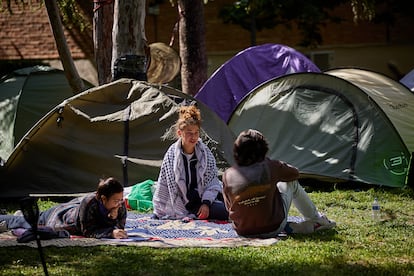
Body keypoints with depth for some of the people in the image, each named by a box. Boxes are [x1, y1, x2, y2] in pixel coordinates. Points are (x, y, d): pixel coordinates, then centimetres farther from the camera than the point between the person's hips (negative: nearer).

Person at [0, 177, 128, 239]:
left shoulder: (121, 206, -30)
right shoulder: (89, 202, -46)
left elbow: (120, 228, -23)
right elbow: (88, 231, -42)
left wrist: (113, 219, -45)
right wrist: (111, 233, -56)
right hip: (59, 217, -7)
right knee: (25, 222, 20)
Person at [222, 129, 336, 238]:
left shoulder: (228, 175, -8)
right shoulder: (270, 167, -12)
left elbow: (229, 206, 3)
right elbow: (295, 173, 8)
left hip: (243, 232, 1)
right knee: (292, 183, 19)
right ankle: (316, 220, 37)